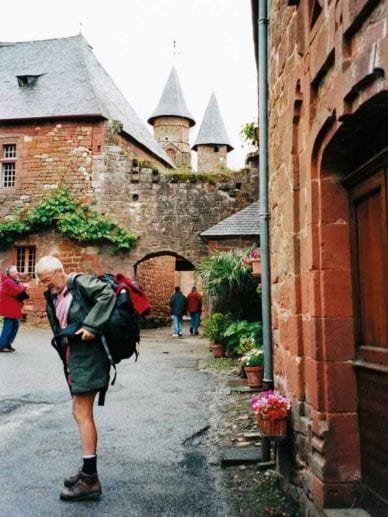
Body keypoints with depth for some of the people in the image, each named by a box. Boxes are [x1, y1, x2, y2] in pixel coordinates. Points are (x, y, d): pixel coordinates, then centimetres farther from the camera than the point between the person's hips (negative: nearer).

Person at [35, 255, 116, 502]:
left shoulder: (80, 282, -9)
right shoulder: (53, 298, 16)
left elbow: (107, 293, -22)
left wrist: (91, 325, -25)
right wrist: (67, 362, 10)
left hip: (87, 356, -9)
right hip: (72, 357, 9)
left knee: (82, 414, -7)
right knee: (81, 412, 14)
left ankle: (90, 480, 0)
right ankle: (88, 470, 25)